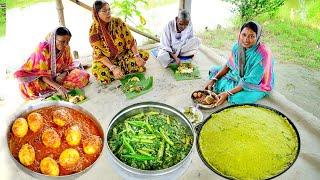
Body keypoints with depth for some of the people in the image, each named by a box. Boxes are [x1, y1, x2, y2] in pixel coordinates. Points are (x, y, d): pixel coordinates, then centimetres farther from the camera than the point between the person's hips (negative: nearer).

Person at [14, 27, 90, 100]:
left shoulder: (66, 48, -9)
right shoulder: (43, 49, -24)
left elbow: (69, 65, 3)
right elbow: (42, 74, -27)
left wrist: (64, 74, -21)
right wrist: (58, 87, -40)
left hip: (57, 76, 5)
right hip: (38, 77, -5)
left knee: (84, 76, -19)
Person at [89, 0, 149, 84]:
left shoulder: (118, 21, -11)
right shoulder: (94, 31, -17)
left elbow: (130, 40, -10)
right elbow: (99, 54, -19)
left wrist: (137, 56, -25)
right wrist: (113, 68, -33)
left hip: (124, 54, 3)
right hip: (107, 60, -3)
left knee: (144, 55, -18)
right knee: (98, 72, -35)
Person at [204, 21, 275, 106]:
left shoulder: (262, 54, -32)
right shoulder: (238, 45, -13)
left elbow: (250, 82, -30)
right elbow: (229, 65, 1)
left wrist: (228, 93, -33)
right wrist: (213, 79, -10)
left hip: (257, 85, -6)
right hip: (238, 76, 7)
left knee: (236, 98, -33)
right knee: (213, 70, 6)